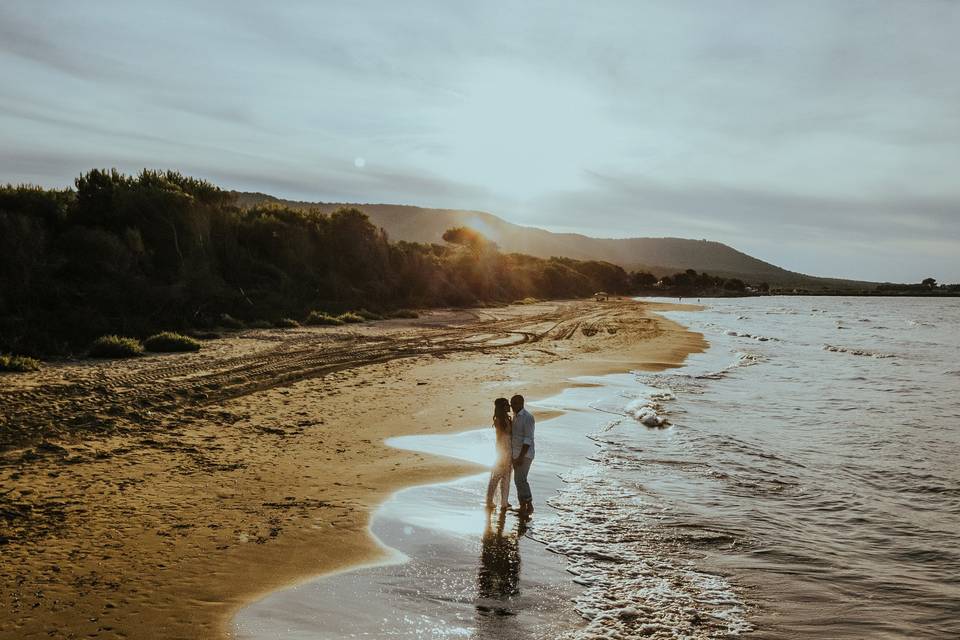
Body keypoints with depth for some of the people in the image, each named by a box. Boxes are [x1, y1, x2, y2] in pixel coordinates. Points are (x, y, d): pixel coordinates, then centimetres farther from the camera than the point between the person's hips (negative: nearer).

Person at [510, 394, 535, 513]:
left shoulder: (527, 417, -18)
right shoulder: (516, 416, 12)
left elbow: (528, 439, -22)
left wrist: (521, 456, -26)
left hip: (525, 454, -9)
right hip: (517, 454, 9)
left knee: (520, 479, -13)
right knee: (518, 480, 8)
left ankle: (529, 505, -2)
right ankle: (523, 506, 14)